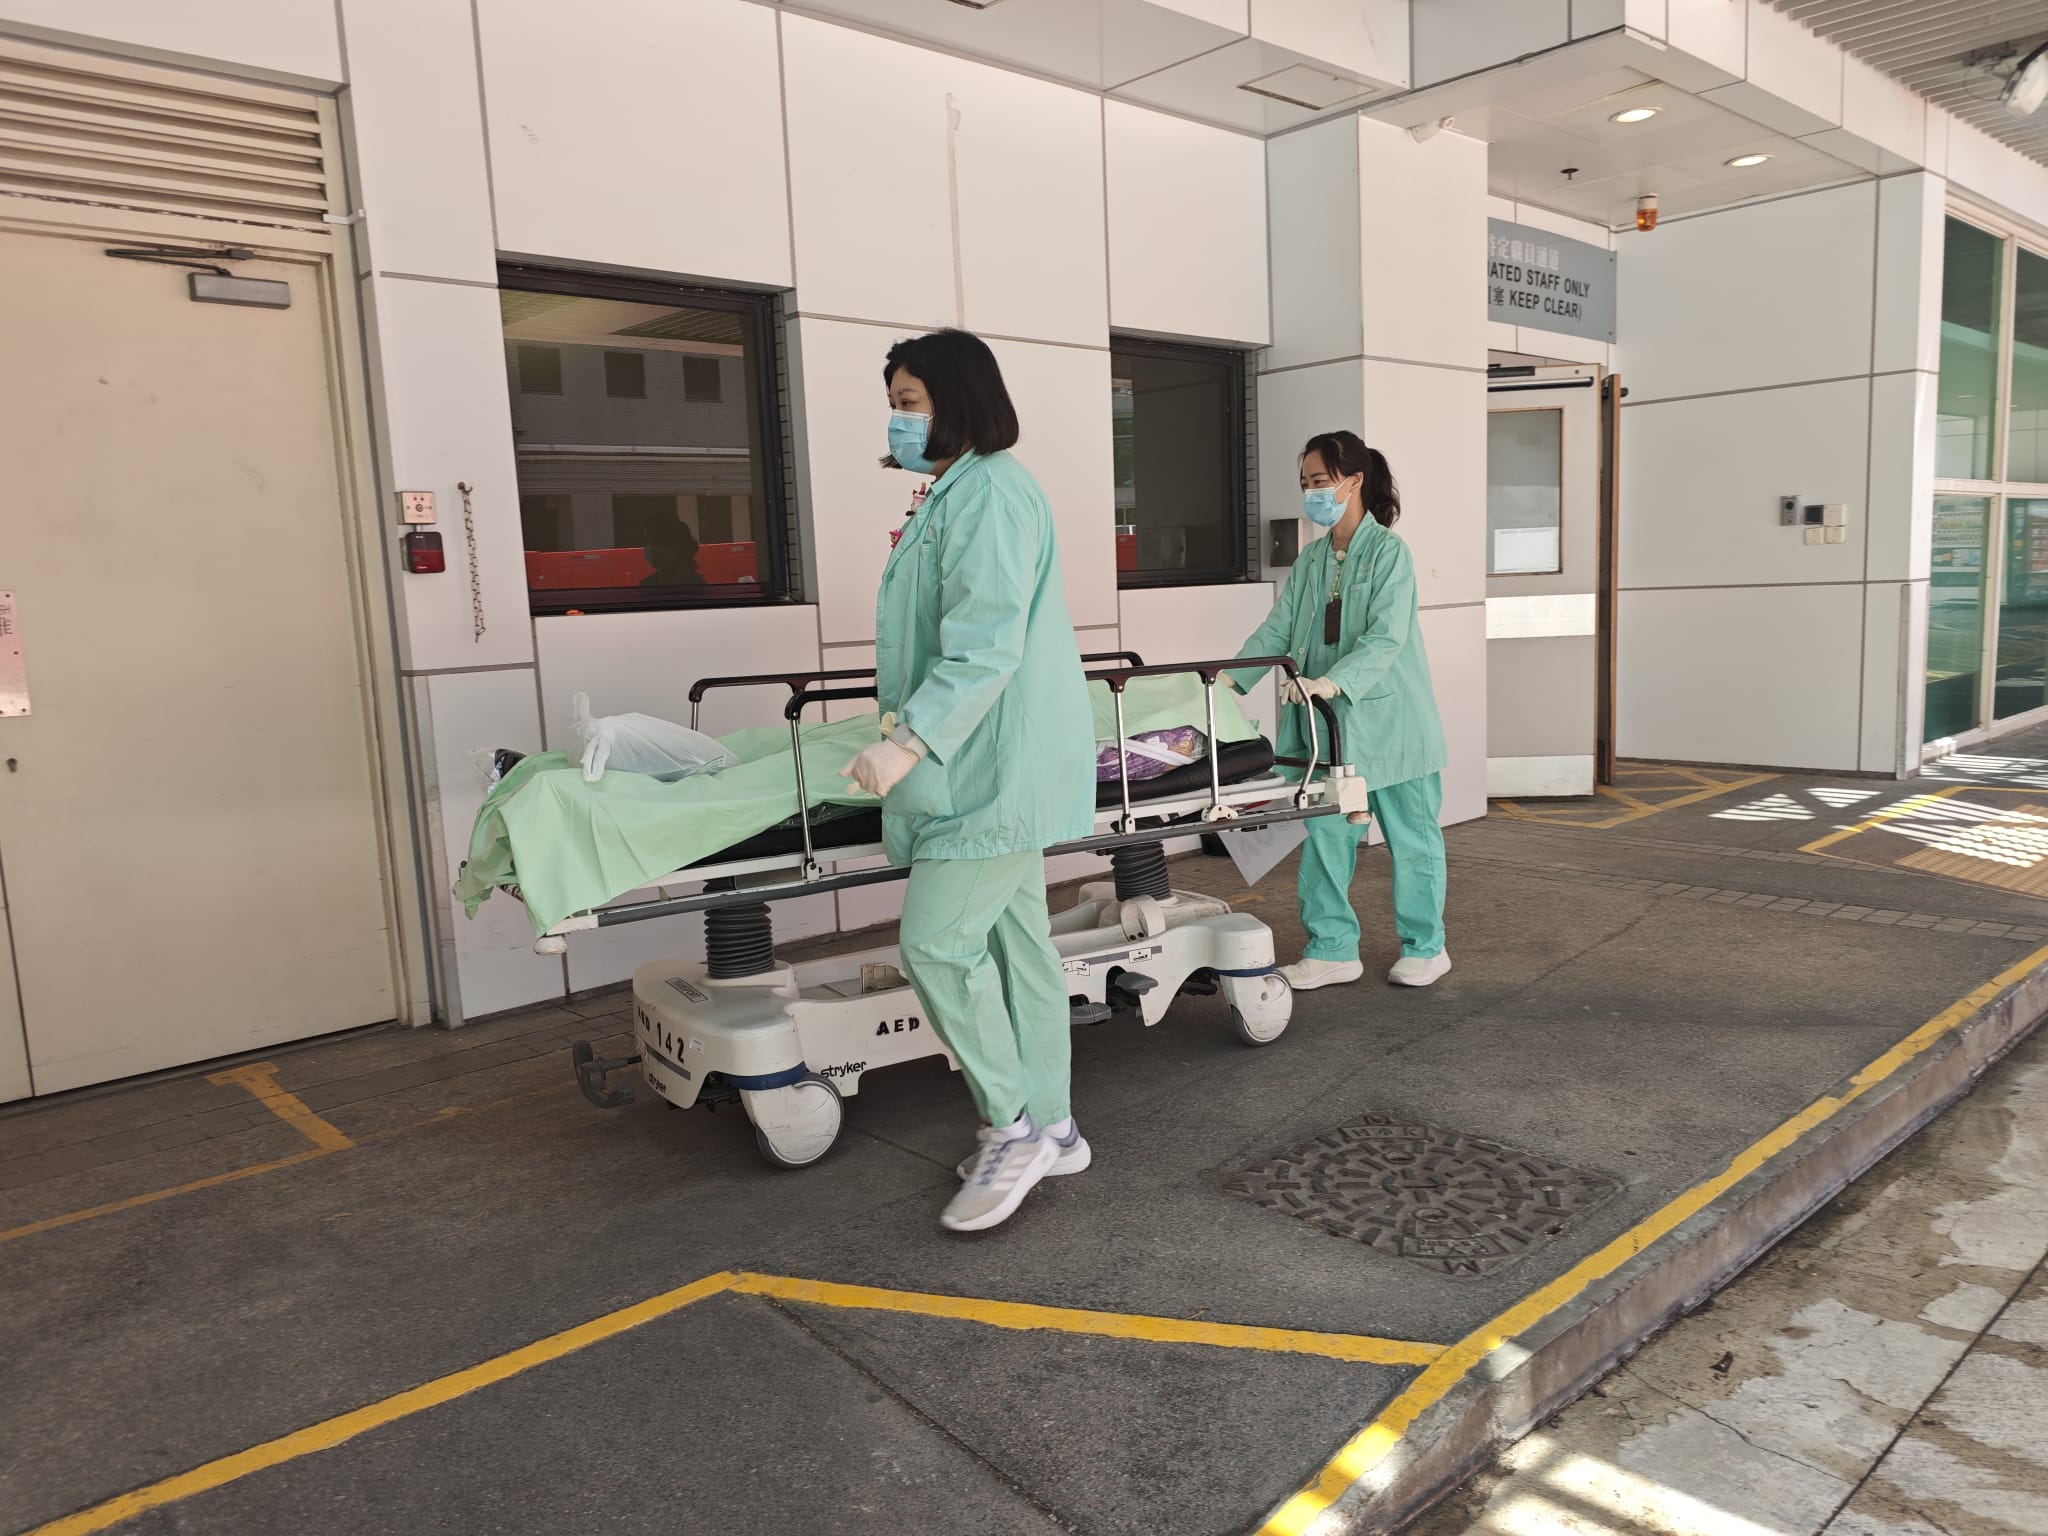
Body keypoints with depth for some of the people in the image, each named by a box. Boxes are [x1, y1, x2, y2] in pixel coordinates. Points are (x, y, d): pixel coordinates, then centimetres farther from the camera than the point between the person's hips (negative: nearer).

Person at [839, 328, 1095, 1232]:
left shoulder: (989, 491, -14)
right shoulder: (959, 493, 20)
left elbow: (987, 645, -23)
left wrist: (911, 741, -27)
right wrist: (908, 718, 28)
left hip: (998, 770, -11)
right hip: (993, 768, 11)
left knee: (937, 944, -10)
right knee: (1015, 939, 13)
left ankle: (1013, 1127, 5)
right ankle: (1047, 1128, 23)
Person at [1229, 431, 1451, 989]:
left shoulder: (1388, 551, -10)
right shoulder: (1310, 560, 10)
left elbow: (1385, 638, -21)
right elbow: (1277, 629, 6)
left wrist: (1332, 682, -35)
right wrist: (1230, 678, -9)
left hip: (1387, 719, -6)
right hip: (1326, 727, 6)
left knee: (1410, 837, 8)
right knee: (1324, 834, 6)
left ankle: (1425, 946, 24)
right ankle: (1332, 949, 16)